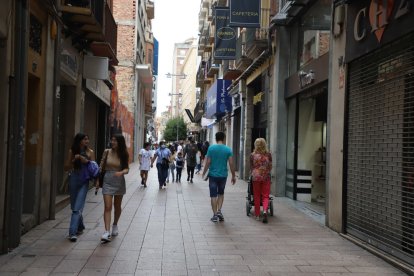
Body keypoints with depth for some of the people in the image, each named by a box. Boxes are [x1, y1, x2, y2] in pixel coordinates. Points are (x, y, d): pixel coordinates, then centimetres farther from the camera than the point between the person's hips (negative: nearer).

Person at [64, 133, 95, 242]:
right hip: (73, 179, 2)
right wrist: (74, 159, -10)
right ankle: (80, 227, 35)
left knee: (77, 208, -11)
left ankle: (73, 232, -11)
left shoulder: (90, 152, 3)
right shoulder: (72, 152, 4)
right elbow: (66, 167, 6)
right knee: (74, 207, 13)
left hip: (84, 181, -2)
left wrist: (87, 161, -13)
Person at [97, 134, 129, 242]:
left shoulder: (124, 155, -2)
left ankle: (115, 225, 39)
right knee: (107, 207, -10)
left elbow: (127, 169, -6)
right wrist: (98, 180, 3)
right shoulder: (107, 152, -2)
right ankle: (107, 232, -16)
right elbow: (101, 166, 5)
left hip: (119, 182, 1)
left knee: (117, 206, 15)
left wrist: (121, 172, -29)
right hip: (108, 181, -1)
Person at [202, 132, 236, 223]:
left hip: (213, 175, -1)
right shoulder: (228, 149, -4)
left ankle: (215, 215, 6)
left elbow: (208, 162, -8)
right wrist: (233, 176, 4)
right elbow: (231, 164, -6)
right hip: (223, 175, 1)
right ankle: (219, 211, 7)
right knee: (221, 193, 20)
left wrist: (204, 173, 4)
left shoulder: (211, 148, -7)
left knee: (213, 195, 6)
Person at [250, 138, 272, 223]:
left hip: (256, 177, 0)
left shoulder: (253, 155, 0)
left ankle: (257, 215, 14)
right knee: (265, 196, 4)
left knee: (256, 196, 9)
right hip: (266, 177, 0)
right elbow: (270, 167, 9)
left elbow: (251, 167, 9)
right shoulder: (268, 154, 1)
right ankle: (265, 211, -19)